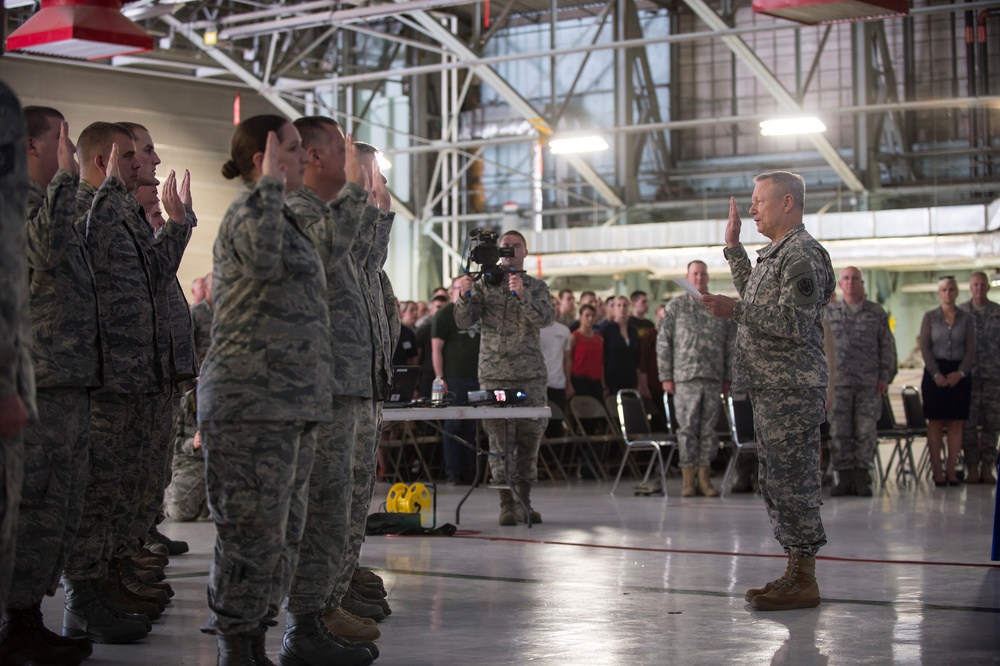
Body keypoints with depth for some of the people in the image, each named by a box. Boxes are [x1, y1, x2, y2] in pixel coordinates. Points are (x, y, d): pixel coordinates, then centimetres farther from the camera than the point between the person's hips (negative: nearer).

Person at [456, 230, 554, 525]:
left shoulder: (537, 286, 10)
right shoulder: (484, 285, 10)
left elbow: (545, 318, -9)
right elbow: (464, 321, 0)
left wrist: (523, 295, -25)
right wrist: (465, 296, -19)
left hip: (530, 373, 1)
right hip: (494, 373, -1)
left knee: (530, 436, 1)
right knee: (500, 439, -4)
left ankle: (524, 500, 9)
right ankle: (506, 503, -2)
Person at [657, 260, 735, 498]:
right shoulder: (676, 306, 5)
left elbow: (731, 344, 12)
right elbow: (663, 343, 2)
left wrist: (728, 376, 7)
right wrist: (666, 376, -3)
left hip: (713, 379, 2)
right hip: (685, 378, -2)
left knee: (709, 429, 4)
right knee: (688, 428, -4)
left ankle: (704, 479, 9)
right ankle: (688, 480, 0)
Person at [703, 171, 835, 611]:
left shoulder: (802, 254, -13)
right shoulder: (775, 253, 18)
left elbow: (795, 323, -21)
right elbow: (755, 298, 35)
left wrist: (736, 311, -21)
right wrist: (733, 246, 32)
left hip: (791, 389, -10)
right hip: (769, 389, 11)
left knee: (792, 481, -8)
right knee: (776, 482, 13)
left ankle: (804, 581, -3)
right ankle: (795, 571, 19)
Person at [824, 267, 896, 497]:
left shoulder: (876, 312, 7)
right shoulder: (829, 312, 8)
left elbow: (887, 346, 8)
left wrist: (885, 376, 1)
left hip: (869, 383, 0)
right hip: (838, 381, 0)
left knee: (866, 430, -3)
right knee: (840, 430, -2)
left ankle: (861, 476, 4)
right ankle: (844, 477, 3)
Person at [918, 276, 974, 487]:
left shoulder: (966, 319, 6)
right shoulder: (929, 317, 4)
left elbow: (971, 349, 2)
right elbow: (925, 348, -1)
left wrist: (960, 373, -11)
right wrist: (936, 374, -12)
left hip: (959, 374, 1)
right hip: (934, 372, -1)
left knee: (956, 423, 0)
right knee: (935, 422, -2)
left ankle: (951, 470, 3)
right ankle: (936, 471, -1)